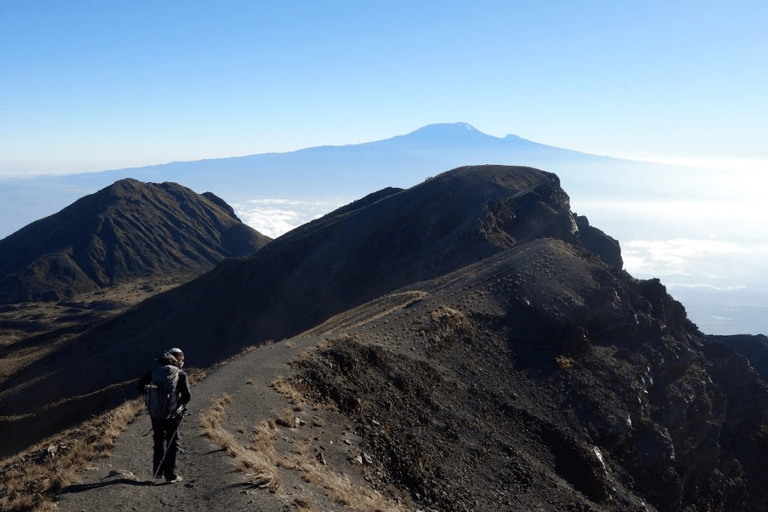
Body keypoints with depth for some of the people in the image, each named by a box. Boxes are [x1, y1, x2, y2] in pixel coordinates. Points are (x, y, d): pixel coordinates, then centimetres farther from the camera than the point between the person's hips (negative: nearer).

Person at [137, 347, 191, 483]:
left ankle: (157, 471, 25)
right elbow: (187, 396, -15)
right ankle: (170, 474, 11)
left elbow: (140, 384, 8)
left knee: (159, 441, 21)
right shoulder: (181, 374, -9)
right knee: (172, 443, 10)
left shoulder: (155, 369, 3)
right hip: (172, 413, -3)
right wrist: (180, 402, 6)